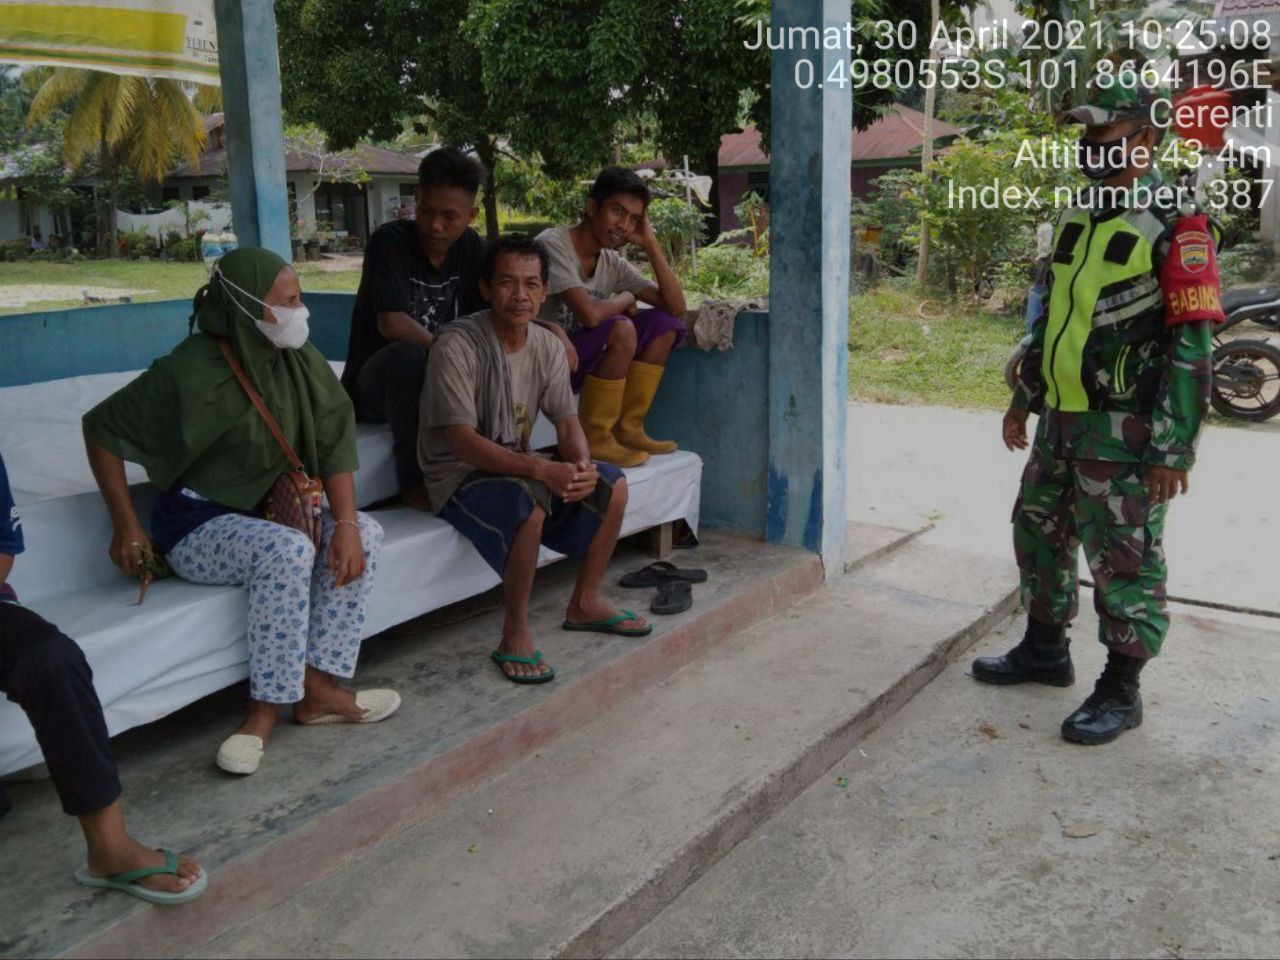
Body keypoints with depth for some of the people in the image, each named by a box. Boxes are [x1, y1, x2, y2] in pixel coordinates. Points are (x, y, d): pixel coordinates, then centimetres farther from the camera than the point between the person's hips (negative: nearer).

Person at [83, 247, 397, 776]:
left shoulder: (298, 359, -3)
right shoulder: (193, 373, -20)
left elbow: (335, 440, -4)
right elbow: (101, 428, -12)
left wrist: (345, 522, -17)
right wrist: (126, 528, -13)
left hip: (266, 512, 7)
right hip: (197, 524, -6)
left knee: (366, 533, -16)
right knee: (289, 550, -34)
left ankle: (317, 687, -15)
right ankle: (267, 707, -22)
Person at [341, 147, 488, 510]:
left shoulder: (470, 247, 0)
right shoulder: (390, 240, -16)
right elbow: (393, 324, -27)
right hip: (375, 386, -5)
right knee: (408, 354, -37)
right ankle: (414, 480, -24)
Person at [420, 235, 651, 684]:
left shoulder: (548, 347, 0)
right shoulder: (457, 346, -21)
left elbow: (567, 423, 1)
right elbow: (463, 442, -26)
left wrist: (581, 466, -23)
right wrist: (542, 469, -36)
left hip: (519, 467, 7)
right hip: (460, 475, -7)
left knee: (612, 486, -5)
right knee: (529, 503, -36)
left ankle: (584, 603, 12)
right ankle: (515, 633, -18)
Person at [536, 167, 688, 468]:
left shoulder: (613, 263, 5)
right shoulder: (553, 244, -18)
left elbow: (676, 307, 0)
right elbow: (590, 314, -32)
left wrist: (650, 244, -5)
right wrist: (626, 299, -10)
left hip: (585, 363, 8)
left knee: (665, 324, 1)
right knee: (620, 328, -29)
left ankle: (628, 427, 1)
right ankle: (595, 438, -16)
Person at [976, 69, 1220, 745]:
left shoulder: (1172, 226, -11)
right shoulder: (1077, 219, 12)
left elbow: (1192, 343, -15)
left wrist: (1173, 447, -19)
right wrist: (1025, 397, 20)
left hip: (1124, 431, -8)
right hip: (1062, 419, 8)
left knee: (1124, 561, 1)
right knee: (1039, 533, 17)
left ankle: (1121, 690, 15)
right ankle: (1045, 650, 35)